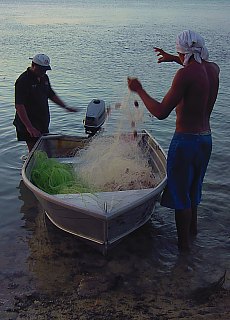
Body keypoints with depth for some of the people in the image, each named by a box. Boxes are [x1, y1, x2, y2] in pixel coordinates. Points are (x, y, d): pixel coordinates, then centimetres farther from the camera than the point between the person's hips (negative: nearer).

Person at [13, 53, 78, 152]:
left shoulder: (44, 78, 9)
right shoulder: (23, 81, -17)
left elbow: (51, 95, 25)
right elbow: (19, 106, -24)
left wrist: (65, 107, 16)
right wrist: (29, 127, -30)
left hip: (43, 122, 8)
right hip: (30, 124, -8)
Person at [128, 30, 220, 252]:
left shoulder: (185, 74, -20)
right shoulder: (213, 69, 3)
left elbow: (161, 112, -21)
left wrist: (139, 91, -9)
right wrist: (174, 59, 36)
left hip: (185, 141, -8)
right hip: (206, 140, 8)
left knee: (180, 193, 7)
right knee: (193, 188, 26)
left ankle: (183, 243, 19)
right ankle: (192, 228, 45)